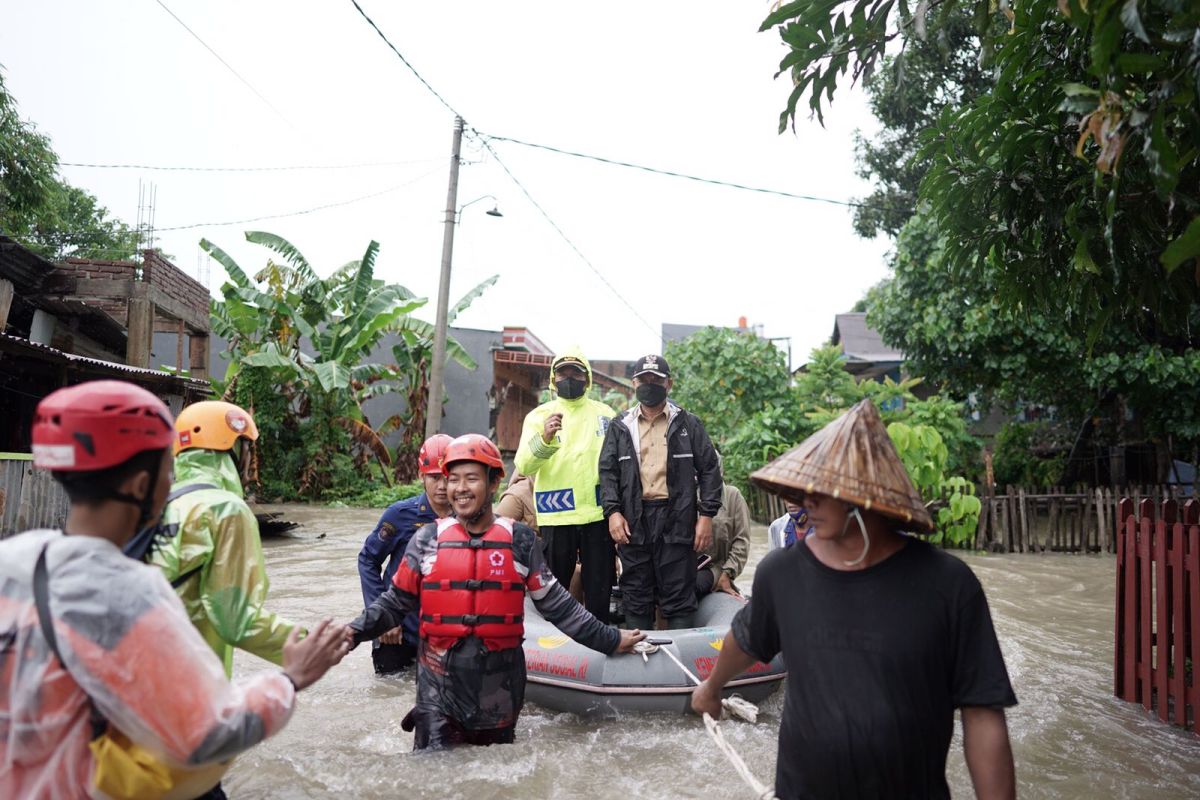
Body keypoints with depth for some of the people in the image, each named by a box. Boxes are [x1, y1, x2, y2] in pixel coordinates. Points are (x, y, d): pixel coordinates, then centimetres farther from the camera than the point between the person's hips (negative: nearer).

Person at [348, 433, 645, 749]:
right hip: (440, 683, 0)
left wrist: (610, 639, 1)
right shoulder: (428, 540, -1)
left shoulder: (520, 541, -2)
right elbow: (396, 601, 3)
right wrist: (353, 633, -11)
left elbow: (555, 604, 3)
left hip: (499, 685, 1)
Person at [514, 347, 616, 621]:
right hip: (556, 515, -1)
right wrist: (544, 439, -29)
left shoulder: (605, 413, 9)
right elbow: (523, 466, -10)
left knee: (600, 588, 9)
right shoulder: (539, 415, 3)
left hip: (598, 513, 2)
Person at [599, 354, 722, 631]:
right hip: (633, 522, 2)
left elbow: (709, 470, 5)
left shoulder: (688, 424, 7)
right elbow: (608, 472, 8)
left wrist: (706, 515, -3)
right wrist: (612, 511, -6)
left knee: (680, 597, 3)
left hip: (677, 520, -2)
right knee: (636, 596, 9)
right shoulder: (620, 427, 12)